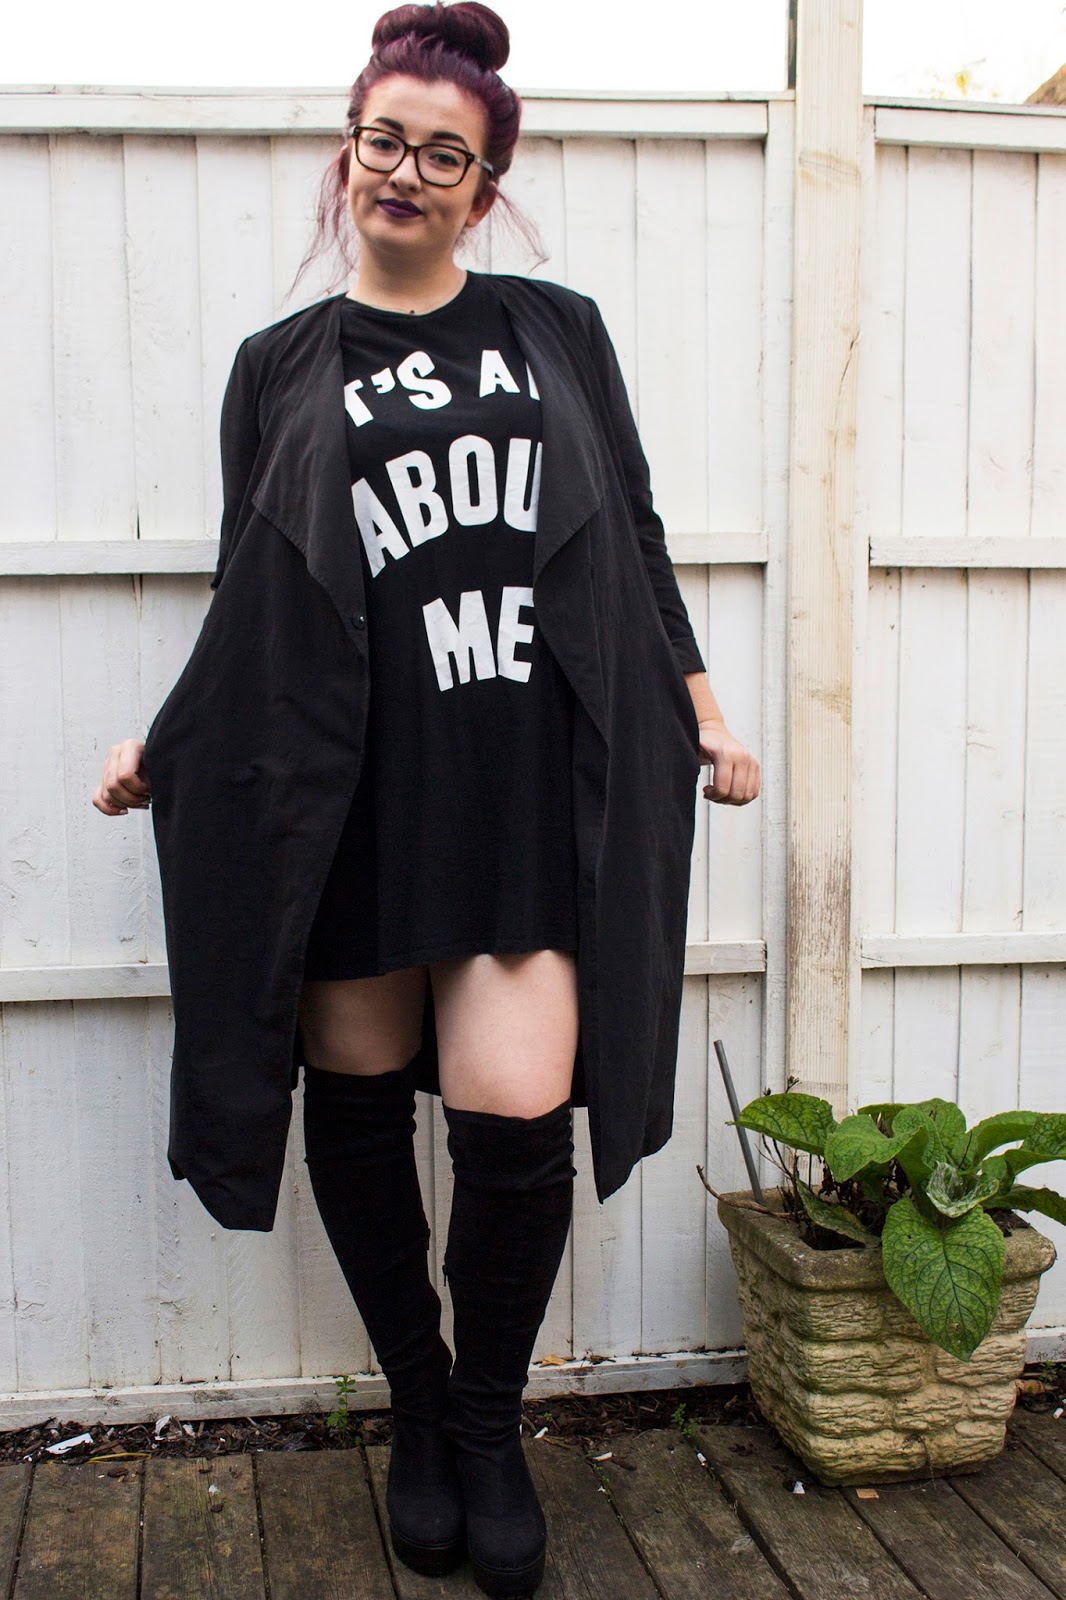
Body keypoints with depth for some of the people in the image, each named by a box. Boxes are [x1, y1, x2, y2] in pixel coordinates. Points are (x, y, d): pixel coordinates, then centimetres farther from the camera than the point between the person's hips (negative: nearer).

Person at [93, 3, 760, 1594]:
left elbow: (634, 539, 14)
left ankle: (490, 1427, 18)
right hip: (348, 792, 1)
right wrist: (161, 744, 3)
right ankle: (418, 1407, 31)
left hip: (532, 786, 0)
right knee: (358, 1103, 7)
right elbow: (250, 598, 12)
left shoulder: (557, 329, 12)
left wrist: (703, 713, 10)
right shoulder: (284, 365, 10)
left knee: (518, 1118, -9)